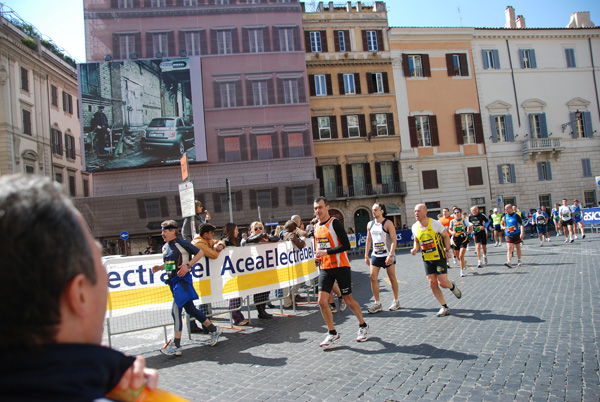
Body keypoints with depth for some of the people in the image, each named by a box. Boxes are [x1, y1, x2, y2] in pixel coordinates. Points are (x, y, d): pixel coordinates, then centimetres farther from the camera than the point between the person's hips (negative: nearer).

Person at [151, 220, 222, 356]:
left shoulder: (182, 243, -11)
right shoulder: (165, 247, 12)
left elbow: (200, 253, -8)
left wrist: (188, 265, -16)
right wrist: (159, 267, 4)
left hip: (183, 280, -8)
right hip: (173, 281, 8)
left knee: (175, 310, -11)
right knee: (190, 309, 13)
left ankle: (176, 346, -3)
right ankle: (214, 330, 27)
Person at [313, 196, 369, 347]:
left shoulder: (335, 223, -12)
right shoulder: (316, 227, 10)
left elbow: (346, 245, -19)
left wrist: (326, 252, -22)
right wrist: (318, 254, 2)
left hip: (340, 266, -6)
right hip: (325, 268, 6)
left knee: (349, 300, 5)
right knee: (322, 301, -5)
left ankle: (363, 326, 29)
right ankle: (332, 334, 11)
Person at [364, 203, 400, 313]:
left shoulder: (388, 223, -10)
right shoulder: (370, 224, 8)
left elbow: (394, 240, -15)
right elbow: (368, 240, 14)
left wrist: (390, 255, -23)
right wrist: (366, 255, 9)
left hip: (387, 255, -5)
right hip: (375, 255, 5)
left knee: (392, 277, 6)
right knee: (373, 277, -3)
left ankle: (396, 301, 21)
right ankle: (377, 303, 4)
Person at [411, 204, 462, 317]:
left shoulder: (435, 223, -13)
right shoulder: (415, 227, 0)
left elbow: (446, 235, 0)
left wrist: (447, 250, -5)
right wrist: (415, 249, -4)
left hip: (439, 257, -4)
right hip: (427, 260, 4)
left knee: (442, 283, -10)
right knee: (432, 284, 1)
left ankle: (452, 286, 26)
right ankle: (444, 307, 15)